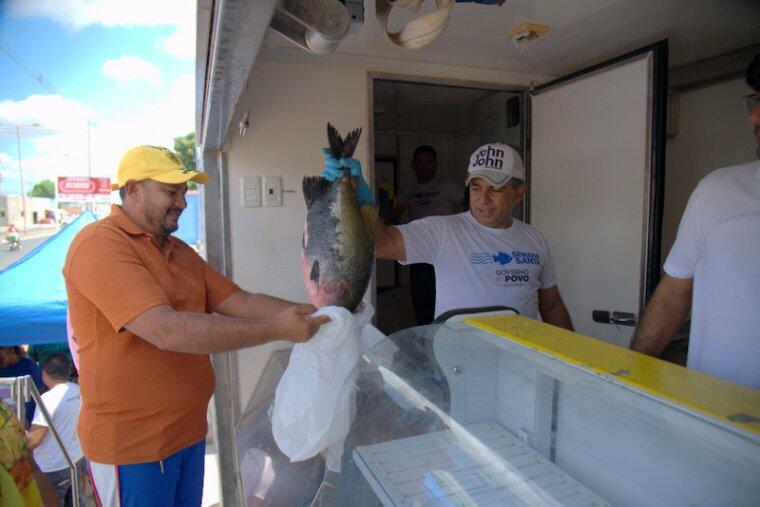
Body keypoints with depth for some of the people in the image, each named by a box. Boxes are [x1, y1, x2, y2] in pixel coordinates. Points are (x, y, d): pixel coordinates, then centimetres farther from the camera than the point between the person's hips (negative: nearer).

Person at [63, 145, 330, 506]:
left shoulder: (179, 251, 8)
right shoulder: (100, 245, -19)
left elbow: (240, 302, 2)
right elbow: (167, 330, -30)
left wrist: (312, 312, -11)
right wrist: (277, 330, -29)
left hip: (189, 430, 8)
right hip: (132, 444, -7)